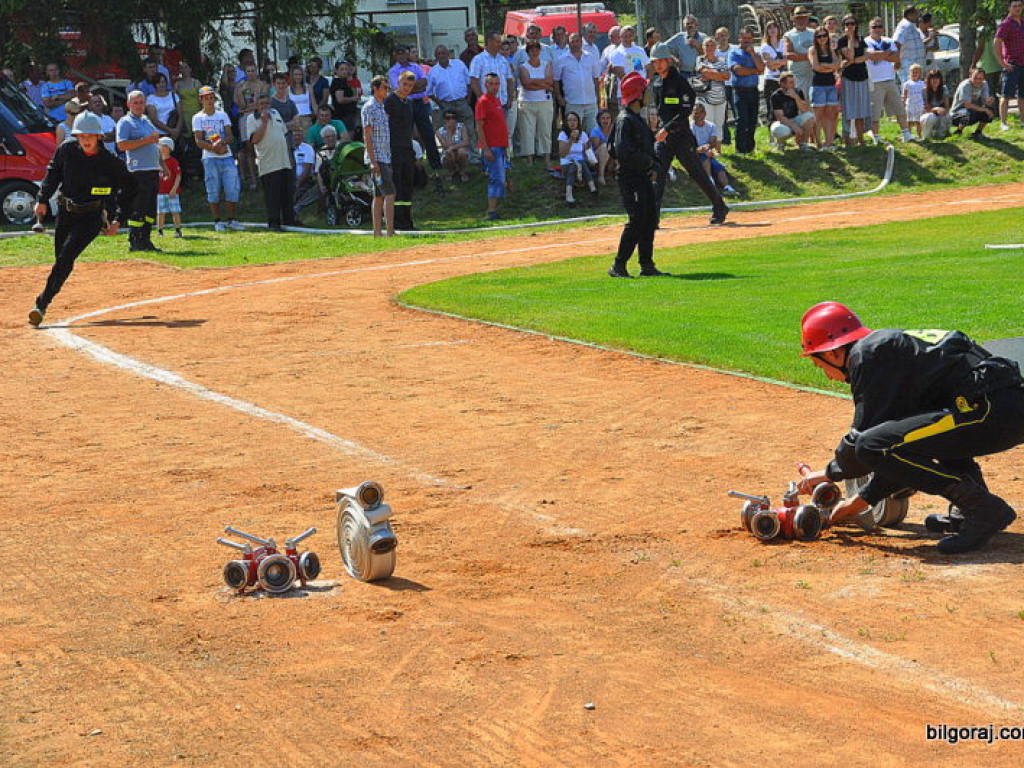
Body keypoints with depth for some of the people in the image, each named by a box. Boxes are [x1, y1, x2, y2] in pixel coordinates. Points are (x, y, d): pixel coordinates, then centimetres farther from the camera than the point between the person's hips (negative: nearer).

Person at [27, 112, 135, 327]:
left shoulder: (111, 162, -12)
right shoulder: (67, 150, -5)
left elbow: (128, 188, 1)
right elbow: (53, 173, 10)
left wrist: (118, 220, -1)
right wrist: (42, 199, 0)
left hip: (91, 216, -4)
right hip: (65, 212, 4)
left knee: (66, 256, -17)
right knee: (61, 258, 8)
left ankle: (42, 303, -18)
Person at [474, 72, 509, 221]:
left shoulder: (497, 100, 16)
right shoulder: (483, 101, -10)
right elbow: (479, 127, -15)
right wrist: (486, 149, -20)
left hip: (501, 146, 9)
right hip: (491, 147, -9)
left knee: (498, 179, 10)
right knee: (497, 179, -13)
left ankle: (493, 210, 14)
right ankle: (492, 211, -13)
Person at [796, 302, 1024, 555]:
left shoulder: (868, 353, -1)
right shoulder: (895, 343, 28)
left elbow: (864, 436, -3)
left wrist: (830, 473, 15)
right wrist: (863, 499, 33)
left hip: (992, 410, -10)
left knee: (871, 446, -15)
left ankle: (982, 508, -14)